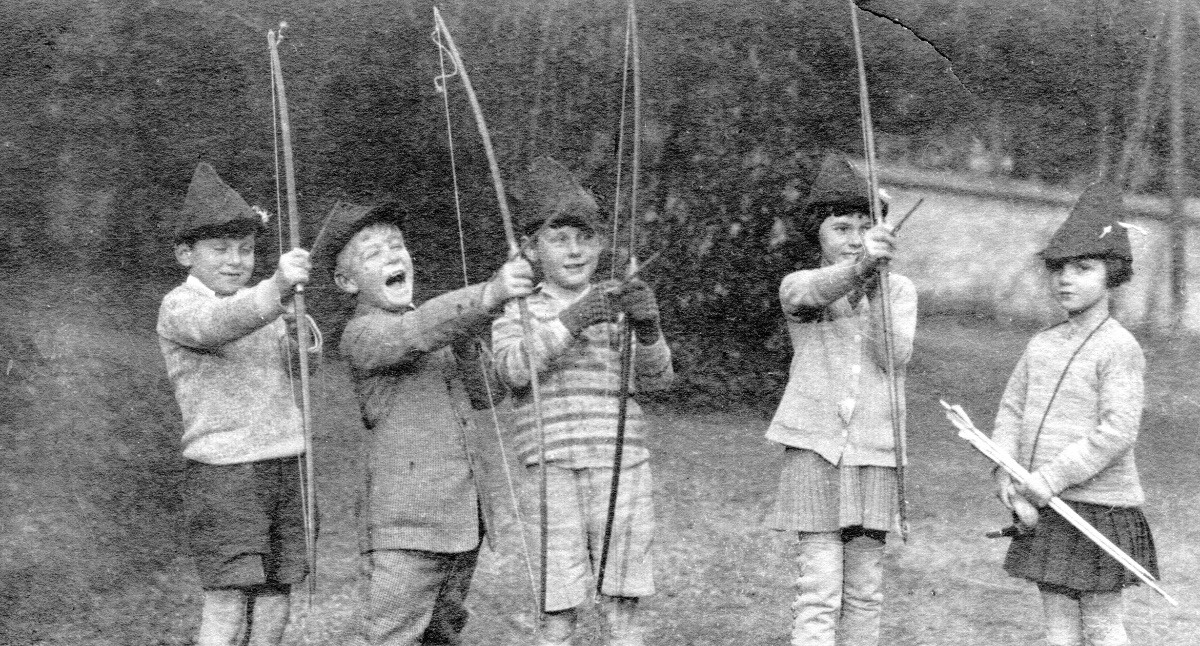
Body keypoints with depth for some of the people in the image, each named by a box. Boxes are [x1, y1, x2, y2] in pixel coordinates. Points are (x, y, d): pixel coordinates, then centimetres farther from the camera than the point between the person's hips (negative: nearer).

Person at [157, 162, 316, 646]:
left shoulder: (259, 301, 16)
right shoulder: (180, 306, -7)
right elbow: (219, 325, -29)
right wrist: (276, 291, -47)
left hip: (285, 468, 7)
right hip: (223, 474, -7)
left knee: (274, 604, 6)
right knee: (227, 606, -13)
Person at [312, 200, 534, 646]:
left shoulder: (439, 327, 18)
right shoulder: (362, 334, -8)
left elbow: (486, 394, 17)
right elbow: (414, 334, -29)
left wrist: (465, 342, -2)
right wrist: (489, 295, -43)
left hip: (462, 520, 8)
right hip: (404, 524, -8)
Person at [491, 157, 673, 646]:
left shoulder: (617, 306, 11)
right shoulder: (519, 313, 7)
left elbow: (655, 379, 1)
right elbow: (513, 367, -13)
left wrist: (647, 330, -19)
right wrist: (569, 323, -24)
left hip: (622, 467, 1)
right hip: (553, 472, -1)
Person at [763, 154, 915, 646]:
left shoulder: (899, 290, 9)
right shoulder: (797, 287, 3)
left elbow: (894, 356, -7)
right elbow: (811, 293, -23)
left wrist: (876, 287, -21)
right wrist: (860, 267, -44)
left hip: (874, 454, 2)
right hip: (814, 447, -2)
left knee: (865, 587, 6)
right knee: (819, 586, -8)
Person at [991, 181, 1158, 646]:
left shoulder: (1120, 349, -11)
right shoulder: (1041, 346, 9)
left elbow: (1116, 432, -19)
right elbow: (1011, 411, 11)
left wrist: (1051, 478, -19)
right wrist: (1006, 476, -5)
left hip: (1099, 504, -6)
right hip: (1043, 508, 6)